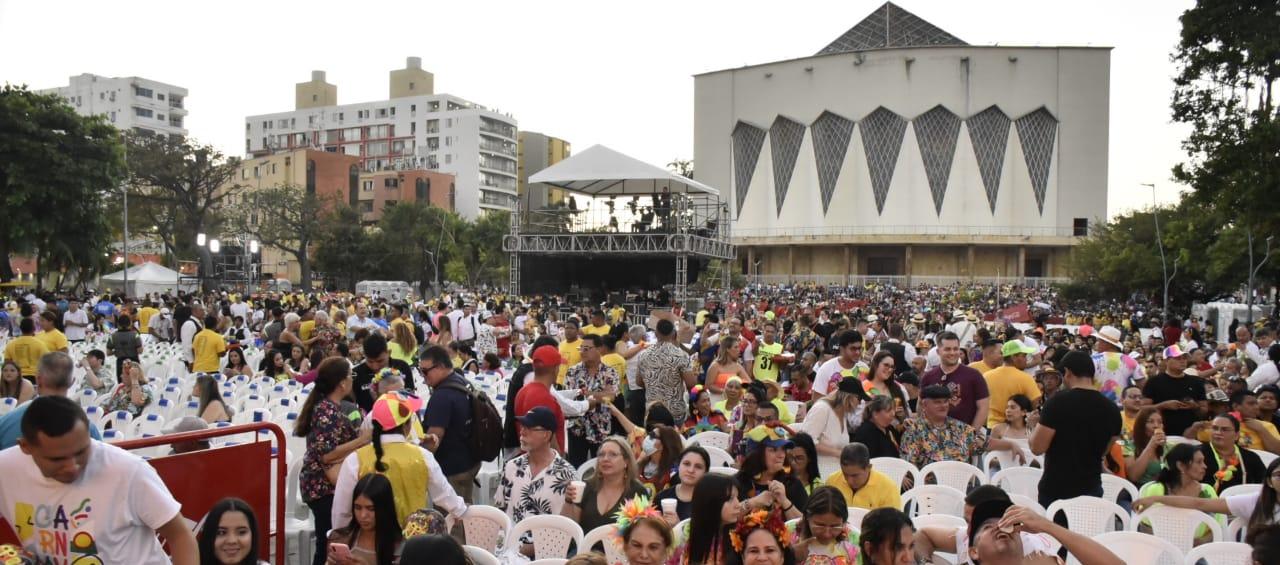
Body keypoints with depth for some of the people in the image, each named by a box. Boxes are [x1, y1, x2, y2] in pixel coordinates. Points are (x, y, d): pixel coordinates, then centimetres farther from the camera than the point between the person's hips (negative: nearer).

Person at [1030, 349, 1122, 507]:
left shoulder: (1058, 402, -15)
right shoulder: (1111, 409, 1)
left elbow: (1037, 447, -14)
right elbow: (1104, 451, 15)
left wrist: (1037, 427, 5)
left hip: (1056, 489, -4)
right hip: (1091, 488, 5)